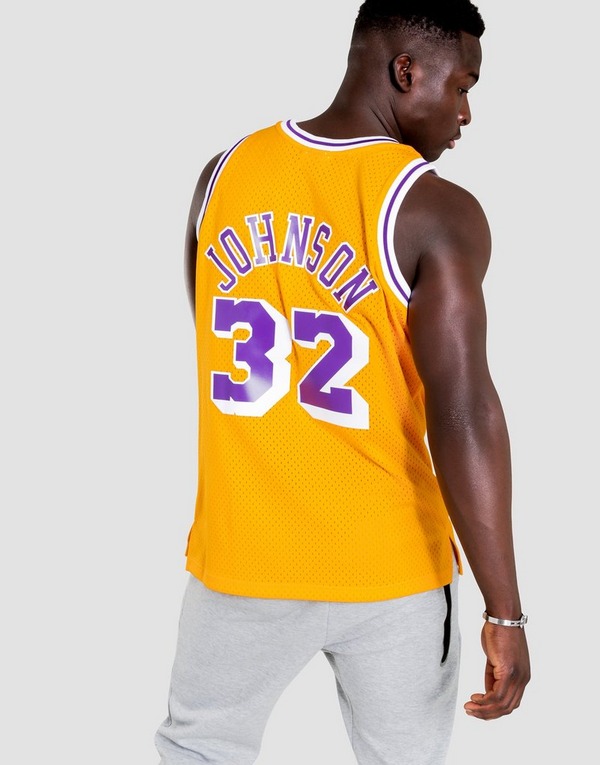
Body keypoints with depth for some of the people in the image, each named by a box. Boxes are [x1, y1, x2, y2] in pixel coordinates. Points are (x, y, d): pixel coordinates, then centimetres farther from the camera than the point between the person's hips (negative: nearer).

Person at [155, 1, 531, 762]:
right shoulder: (436, 214, -16)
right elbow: (464, 417, -21)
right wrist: (504, 613, -17)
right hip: (387, 568, -3)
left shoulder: (223, 175, 0)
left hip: (241, 554, 4)